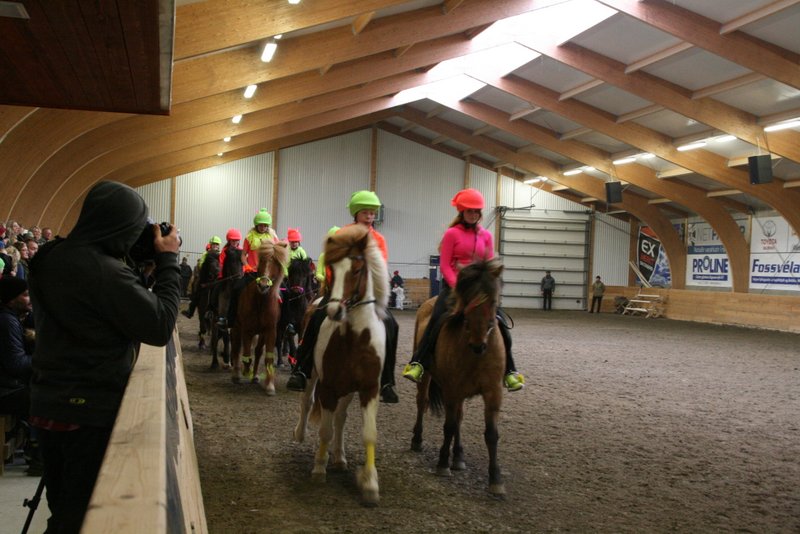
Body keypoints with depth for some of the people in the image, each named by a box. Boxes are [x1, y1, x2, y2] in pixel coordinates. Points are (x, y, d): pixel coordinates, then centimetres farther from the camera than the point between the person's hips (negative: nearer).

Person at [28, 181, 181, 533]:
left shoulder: (52, 259, 3)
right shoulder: (105, 271, -25)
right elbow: (160, 328, -20)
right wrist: (167, 260, -12)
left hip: (48, 404, 8)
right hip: (91, 411, -8)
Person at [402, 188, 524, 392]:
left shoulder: (486, 236, 10)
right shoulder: (452, 234, -2)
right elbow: (445, 266, -6)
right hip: (453, 285, -4)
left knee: (501, 324, -7)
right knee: (437, 320, -25)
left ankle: (509, 371, 4)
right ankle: (417, 364, -20)